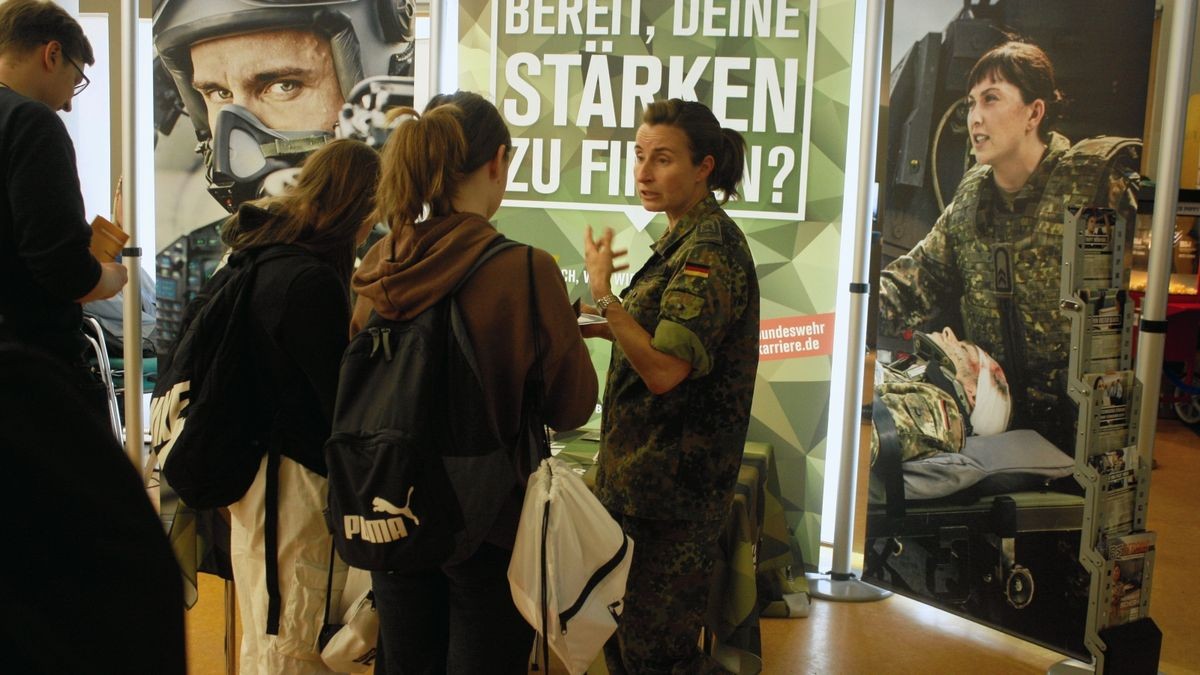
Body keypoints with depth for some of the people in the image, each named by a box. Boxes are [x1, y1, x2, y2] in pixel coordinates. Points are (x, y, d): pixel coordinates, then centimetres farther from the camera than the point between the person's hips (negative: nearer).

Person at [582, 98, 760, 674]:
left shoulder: (711, 249, -19)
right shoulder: (683, 239, 12)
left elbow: (664, 370, -27)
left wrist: (603, 294, -22)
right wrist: (604, 326, 8)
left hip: (673, 485, -10)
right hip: (639, 472, 10)